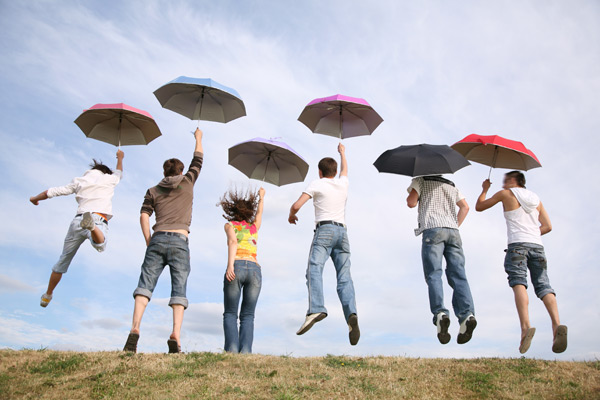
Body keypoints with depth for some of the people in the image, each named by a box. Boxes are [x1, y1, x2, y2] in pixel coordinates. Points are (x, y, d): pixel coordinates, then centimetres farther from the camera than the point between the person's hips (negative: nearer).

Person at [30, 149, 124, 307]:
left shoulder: (79, 181, 23)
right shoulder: (110, 178, 21)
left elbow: (52, 192, 25)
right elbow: (119, 172, 46)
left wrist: (35, 198, 44)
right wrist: (120, 158, 65)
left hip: (77, 220, 3)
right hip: (99, 220, -3)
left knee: (63, 260, 18)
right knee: (100, 245, -36)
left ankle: (47, 296, 32)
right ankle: (91, 225, -69)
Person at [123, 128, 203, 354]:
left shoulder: (153, 191, 19)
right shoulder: (187, 182, 16)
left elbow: (144, 216, 6)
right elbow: (198, 160, 31)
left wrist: (148, 242, 10)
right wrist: (198, 138, 46)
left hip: (158, 240, 1)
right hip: (180, 242, -1)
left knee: (145, 285, -4)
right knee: (179, 290, -6)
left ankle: (135, 328, -22)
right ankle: (175, 335, -20)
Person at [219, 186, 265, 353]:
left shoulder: (230, 225, 15)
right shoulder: (254, 227, 26)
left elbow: (233, 241, -5)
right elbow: (259, 212, 46)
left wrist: (230, 265, -17)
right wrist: (261, 197, 64)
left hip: (237, 268, -2)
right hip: (255, 269, 3)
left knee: (230, 314, 5)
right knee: (247, 316, 5)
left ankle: (232, 348, -15)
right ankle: (245, 350, -14)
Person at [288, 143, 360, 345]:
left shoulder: (316, 184, 9)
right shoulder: (343, 184, 23)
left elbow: (297, 205, 0)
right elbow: (344, 170, 47)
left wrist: (291, 215, 23)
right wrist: (342, 153, 66)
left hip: (324, 230, -5)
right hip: (342, 232, 5)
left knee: (314, 270, -20)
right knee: (344, 278, -5)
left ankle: (316, 309, -44)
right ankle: (351, 313, -27)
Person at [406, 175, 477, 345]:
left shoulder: (421, 180, 15)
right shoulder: (451, 185, 30)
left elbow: (411, 203, 3)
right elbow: (465, 206, 21)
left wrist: (410, 196, 24)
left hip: (432, 230, -4)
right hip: (453, 231, 4)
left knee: (433, 274, -10)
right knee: (457, 275, -5)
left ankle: (440, 313, -28)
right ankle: (467, 314, -22)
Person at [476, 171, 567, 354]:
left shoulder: (506, 194, 11)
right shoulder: (535, 198, 24)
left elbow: (479, 207, 18)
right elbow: (547, 226, 18)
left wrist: (485, 189, 33)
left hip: (517, 244, -5)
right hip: (537, 245, 5)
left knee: (518, 283, -16)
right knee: (543, 285, -2)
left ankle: (525, 326, -34)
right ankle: (557, 324, -23)